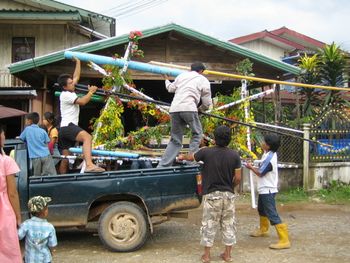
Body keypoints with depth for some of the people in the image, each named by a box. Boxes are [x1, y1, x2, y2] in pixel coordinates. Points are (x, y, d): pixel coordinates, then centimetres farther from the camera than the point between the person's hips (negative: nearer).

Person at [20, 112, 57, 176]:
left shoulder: (27, 129, 9)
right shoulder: (43, 131, 12)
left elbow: (20, 139, 22)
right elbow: (47, 144, 11)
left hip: (35, 157, -1)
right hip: (46, 155, 1)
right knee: (52, 175, -7)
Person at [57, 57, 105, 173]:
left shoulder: (70, 92, 21)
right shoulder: (65, 95, -6)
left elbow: (77, 76, 29)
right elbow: (82, 101, -15)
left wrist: (78, 62, 29)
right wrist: (91, 91, -3)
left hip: (64, 129, 11)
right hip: (68, 126, -11)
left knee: (65, 159, 10)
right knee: (87, 137, -34)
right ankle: (89, 165, -52)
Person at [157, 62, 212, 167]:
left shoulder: (182, 75, 24)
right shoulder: (203, 80, 14)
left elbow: (171, 88, 37)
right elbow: (207, 102, 13)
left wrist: (167, 81, 58)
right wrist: (201, 108, 34)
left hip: (174, 109, 5)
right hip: (188, 108, -5)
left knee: (175, 140, 12)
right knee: (197, 134, 17)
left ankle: (162, 165, 5)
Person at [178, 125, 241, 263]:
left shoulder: (206, 152, -9)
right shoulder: (234, 155, -6)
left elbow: (191, 157, 11)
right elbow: (238, 178, -4)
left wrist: (182, 156, 33)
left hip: (211, 194, -2)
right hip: (228, 194, 2)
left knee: (209, 225, 7)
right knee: (229, 224, 11)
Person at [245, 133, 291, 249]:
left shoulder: (269, 158, -25)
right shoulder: (269, 154, 4)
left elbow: (260, 173, -16)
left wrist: (251, 167, -1)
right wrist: (254, 167, 0)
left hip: (267, 190, -11)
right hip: (264, 189, 11)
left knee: (272, 215, -11)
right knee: (262, 209, 29)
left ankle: (284, 240, -11)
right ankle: (263, 229, 50)